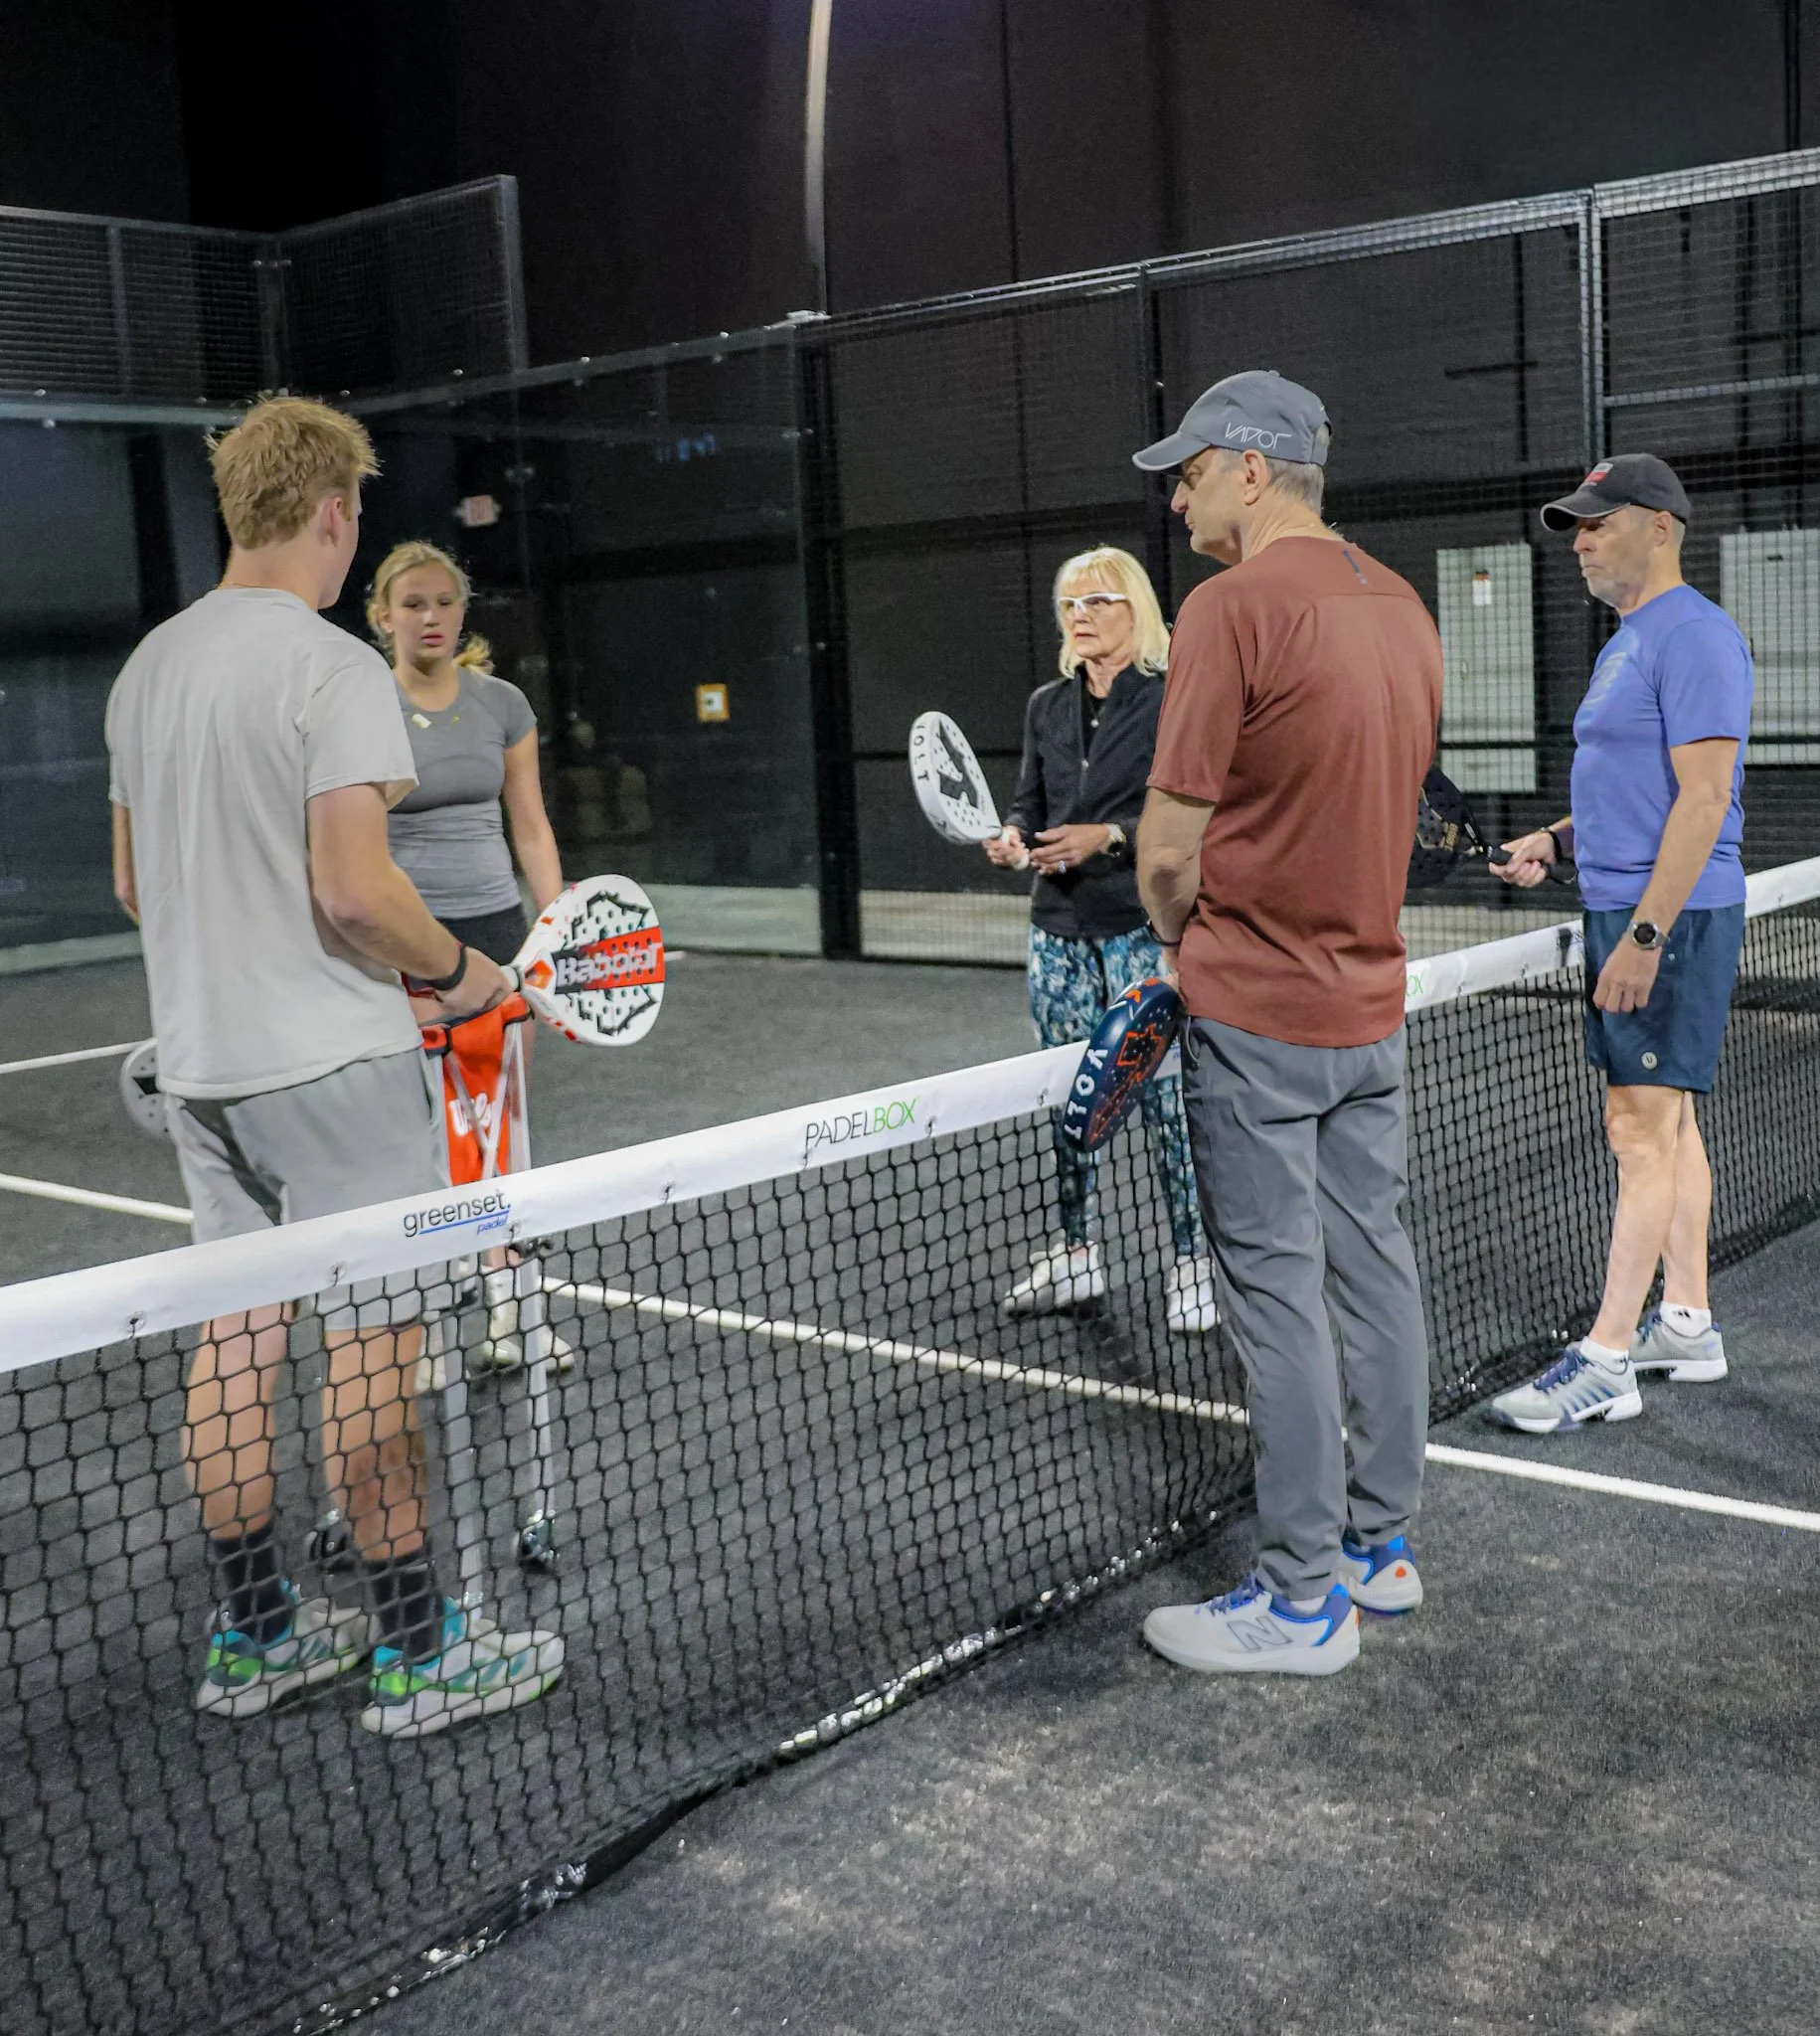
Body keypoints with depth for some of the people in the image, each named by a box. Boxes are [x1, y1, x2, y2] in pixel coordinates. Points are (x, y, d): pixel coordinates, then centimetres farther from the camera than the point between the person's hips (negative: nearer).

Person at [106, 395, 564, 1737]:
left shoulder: (149, 666, 11)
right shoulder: (334, 668, -15)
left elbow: (134, 884, 17)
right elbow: (355, 891, -22)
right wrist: (457, 970, -5)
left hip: (200, 1061, 8)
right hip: (332, 1062, -8)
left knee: (236, 1341, 13)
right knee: (375, 1348, 0)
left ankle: (255, 1637, 24)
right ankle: (419, 1651, 10)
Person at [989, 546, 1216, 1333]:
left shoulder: (1172, 698, -5)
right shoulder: (1046, 706, 13)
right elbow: (1030, 799, 16)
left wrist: (1109, 835, -20)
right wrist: (1013, 836, -6)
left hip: (1144, 927, -6)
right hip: (1060, 928, 6)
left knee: (1165, 1093, -5)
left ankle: (1193, 1260, 6)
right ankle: (1075, 1251, 21)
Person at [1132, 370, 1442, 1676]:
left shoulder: (1233, 607, -15)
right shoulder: (1404, 606, 9)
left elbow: (1170, 848, -16)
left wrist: (1181, 938, 5)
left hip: (1257, 1018, -8)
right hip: (1372, 999, 8)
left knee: (1281, 1299, -1)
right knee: (1376, 1274, 14)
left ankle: (1304, 1599, 8)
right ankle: (1380, 1545, 27)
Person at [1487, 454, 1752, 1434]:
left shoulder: (1694, 636, -13)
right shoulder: (1625, 644, 18)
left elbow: (1703, 796, -21)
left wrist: (1644, 934, -24)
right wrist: (1556, 839, 11)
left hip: (1670, 916, -10)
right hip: (1626, 910, 10)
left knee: (1641, 1127, -9)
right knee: (1666, 1122, 13)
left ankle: (1605, 1362, -6)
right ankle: (1686, 1324, 22)